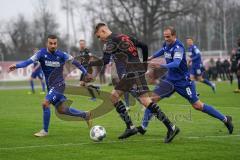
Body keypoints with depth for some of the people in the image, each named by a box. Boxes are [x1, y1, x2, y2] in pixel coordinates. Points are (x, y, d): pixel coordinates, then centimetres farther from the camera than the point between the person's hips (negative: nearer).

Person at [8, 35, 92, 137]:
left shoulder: (61, 55, -10)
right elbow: (30, 61, -19)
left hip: (59, 84, -5)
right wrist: (16, 66, -36)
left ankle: (45, 130, -7)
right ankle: (85, 115, 34)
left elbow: (74, 62, 4)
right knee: (62, 110, 13)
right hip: (50, 86, 5)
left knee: (45, 103, -22)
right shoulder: (42, 53, -6)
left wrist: (85, 73, 13)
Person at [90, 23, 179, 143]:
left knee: (145, 100, -15)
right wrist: (144, 63, 27)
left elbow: (104, 61, -13)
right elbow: (144, 46, 22)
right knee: (114, 95, 13)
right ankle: (130, 127, 10)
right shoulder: (124, 37, 21)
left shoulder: (111, 41, -5)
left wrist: (89, 63, 0)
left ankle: (171, 128, -19)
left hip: (133, 73, -10)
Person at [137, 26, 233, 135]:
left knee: (197, 106, -3)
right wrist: (153, 56, 35)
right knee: (153, 98, -7)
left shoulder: (178, 47, -22)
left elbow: (176, 63, -39)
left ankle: (225, 119, 11)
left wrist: (162, 66, -52)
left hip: (183, 81, -7)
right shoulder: (166, 44, 2)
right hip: (170, 79, 7)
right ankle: (143, 127, 0)